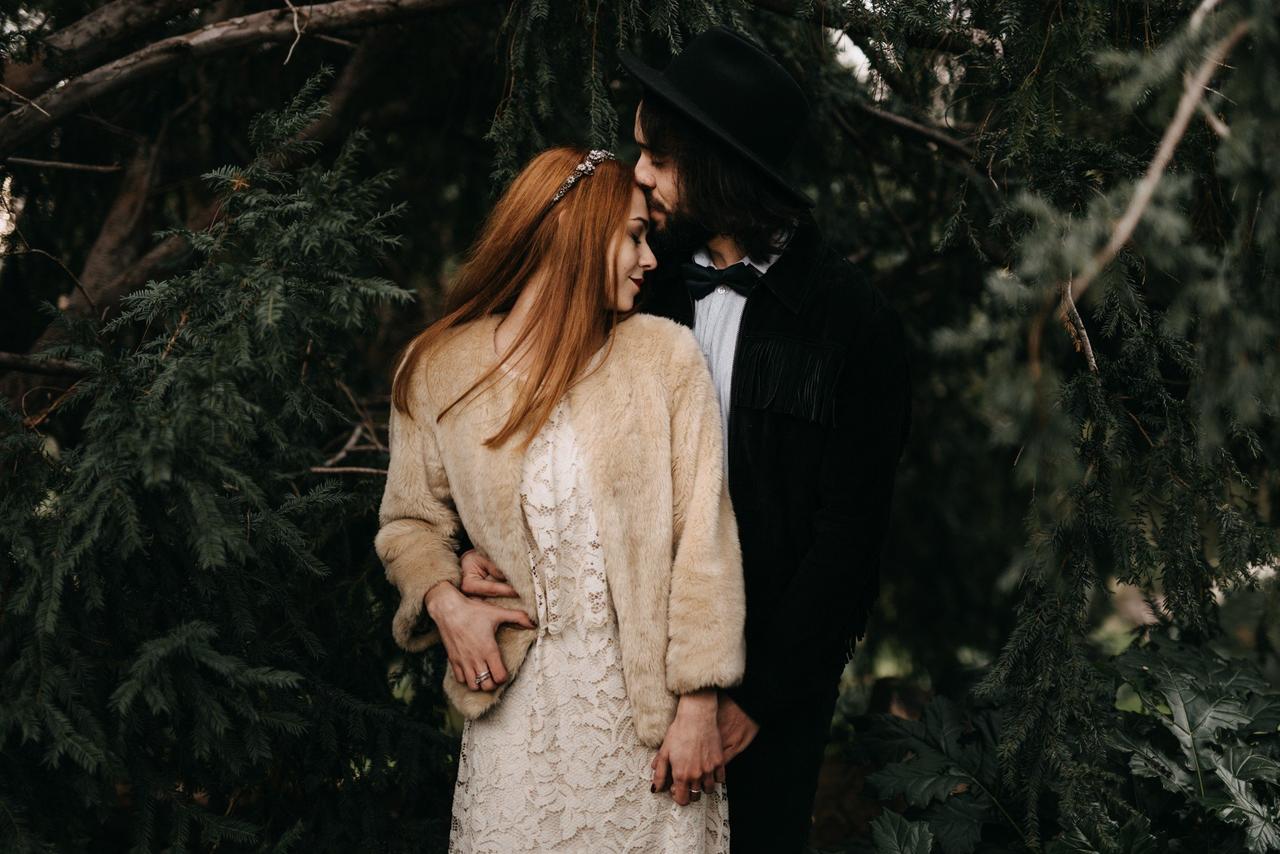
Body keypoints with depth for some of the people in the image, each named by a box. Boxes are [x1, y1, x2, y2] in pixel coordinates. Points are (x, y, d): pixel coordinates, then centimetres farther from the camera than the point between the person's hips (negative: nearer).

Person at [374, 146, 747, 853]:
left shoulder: (666, 356, -2)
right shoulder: (438, 371, 1)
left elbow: (703, 536, -5)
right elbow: (410, 521, 12)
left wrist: (698, 706, -9)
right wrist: (443, 600, -9)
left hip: (649, 696, 0)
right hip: (523, 696, 0)